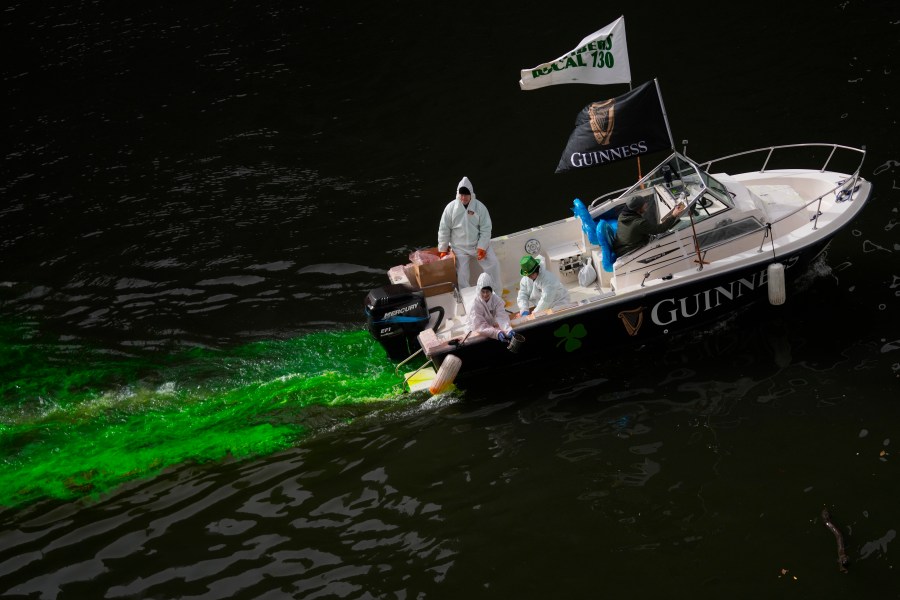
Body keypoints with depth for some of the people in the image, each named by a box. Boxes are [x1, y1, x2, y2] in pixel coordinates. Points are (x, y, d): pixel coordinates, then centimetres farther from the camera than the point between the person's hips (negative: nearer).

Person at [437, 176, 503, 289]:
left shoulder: (480, 207, -9)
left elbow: (485, 229, -8)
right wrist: (443, 249, -3)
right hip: (459, 247, -1)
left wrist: (482, 247, -16)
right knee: (461, 273, -12)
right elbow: (444, 229, -3)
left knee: (493, 263, -9)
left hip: (478, 244, 1)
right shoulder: (451, 208, -9)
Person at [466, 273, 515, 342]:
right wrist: (497, 333, -43)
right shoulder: (475, 304, -21)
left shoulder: (497, 300, -10)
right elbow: (479, 326, -28)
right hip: (475, 332, -4)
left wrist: (508, 330, -43)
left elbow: (502, 317, -22)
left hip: (491, 329, 4)